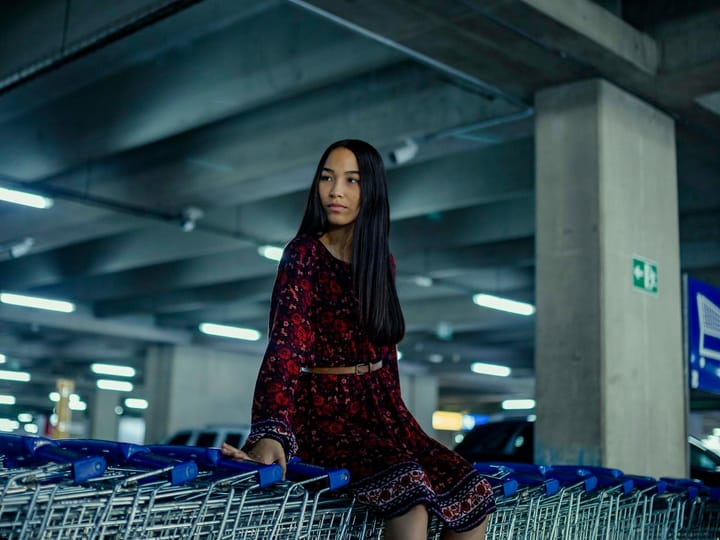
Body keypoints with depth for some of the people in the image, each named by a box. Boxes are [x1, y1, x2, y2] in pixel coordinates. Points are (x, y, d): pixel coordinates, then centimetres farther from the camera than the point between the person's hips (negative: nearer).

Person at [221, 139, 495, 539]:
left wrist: (401, 425, 14)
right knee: (409, 490, -31)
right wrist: (271, 434, -32)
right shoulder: (304, 255, -7)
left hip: (379, 409, 7)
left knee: (474, 495, -8)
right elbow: (285, 348, -19)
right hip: (324, 413, -7)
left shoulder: (382, 263, 12)